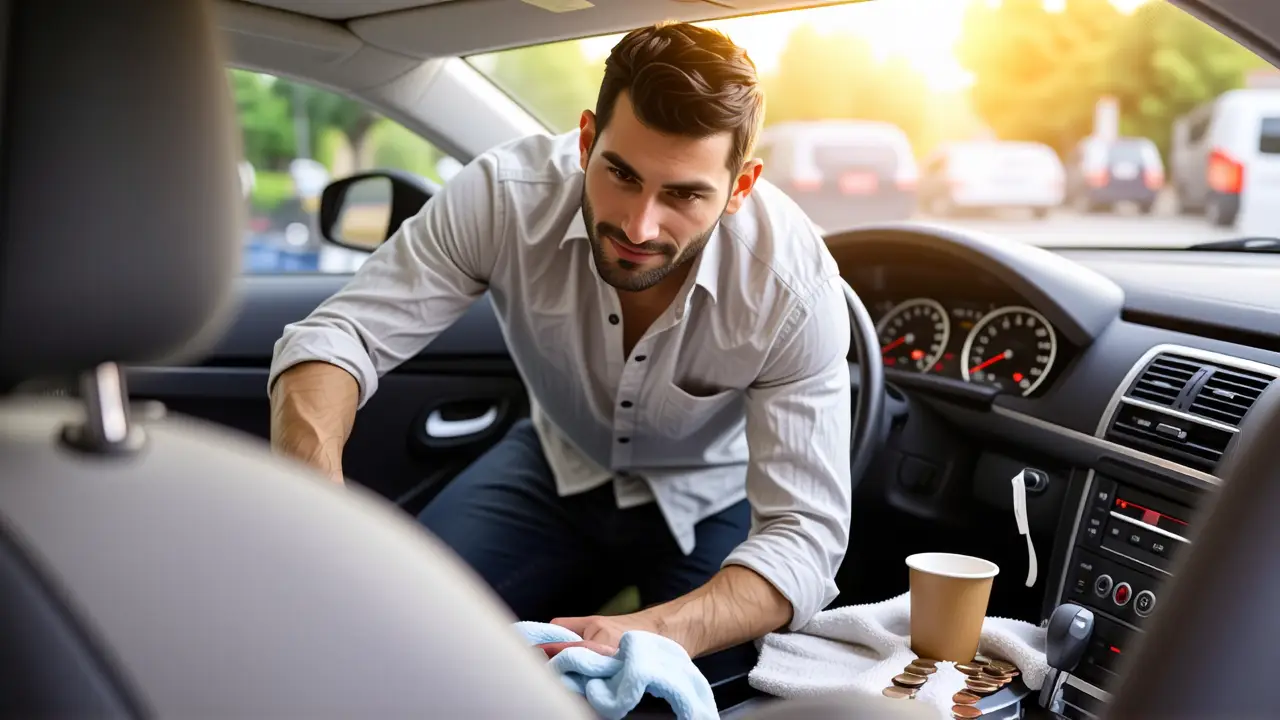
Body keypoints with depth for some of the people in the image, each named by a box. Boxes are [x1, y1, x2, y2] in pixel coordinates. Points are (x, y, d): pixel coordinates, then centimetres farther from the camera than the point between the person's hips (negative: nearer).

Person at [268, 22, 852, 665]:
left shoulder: (798, 288, -33)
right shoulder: (506, 195, -29)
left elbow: (805, 533, -33)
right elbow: (341, 332, -27)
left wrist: (651, 635, -52)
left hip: (712, 504, -1)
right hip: (560, 466, 1)